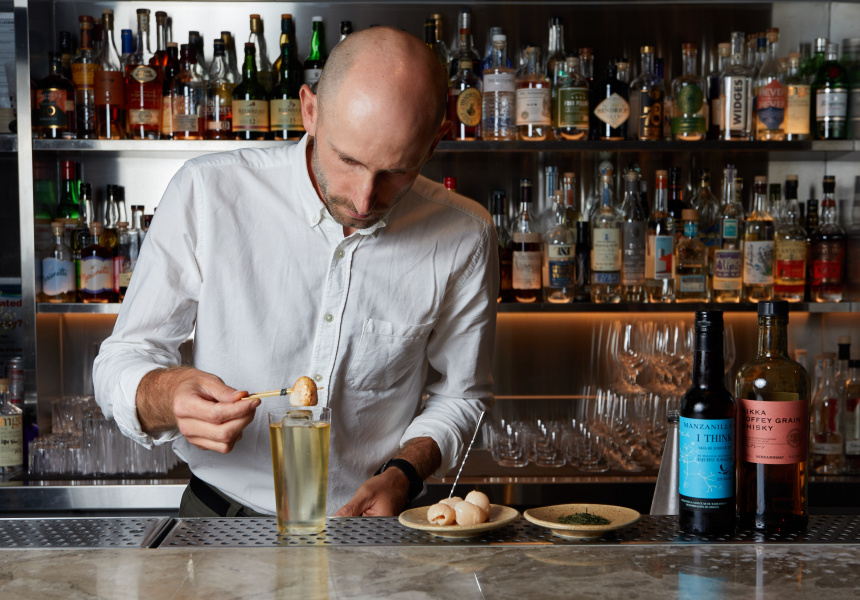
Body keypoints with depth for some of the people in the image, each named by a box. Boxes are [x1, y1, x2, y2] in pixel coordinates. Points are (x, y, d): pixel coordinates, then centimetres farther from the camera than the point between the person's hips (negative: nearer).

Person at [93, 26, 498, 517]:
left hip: (370, 532, 1)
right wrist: (166, 396, -28)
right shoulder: (206, 193, -11)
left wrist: (402, 474, -10)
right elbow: (119, 366, -5)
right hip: (222, 514, 0)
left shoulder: (464, 238, -6)